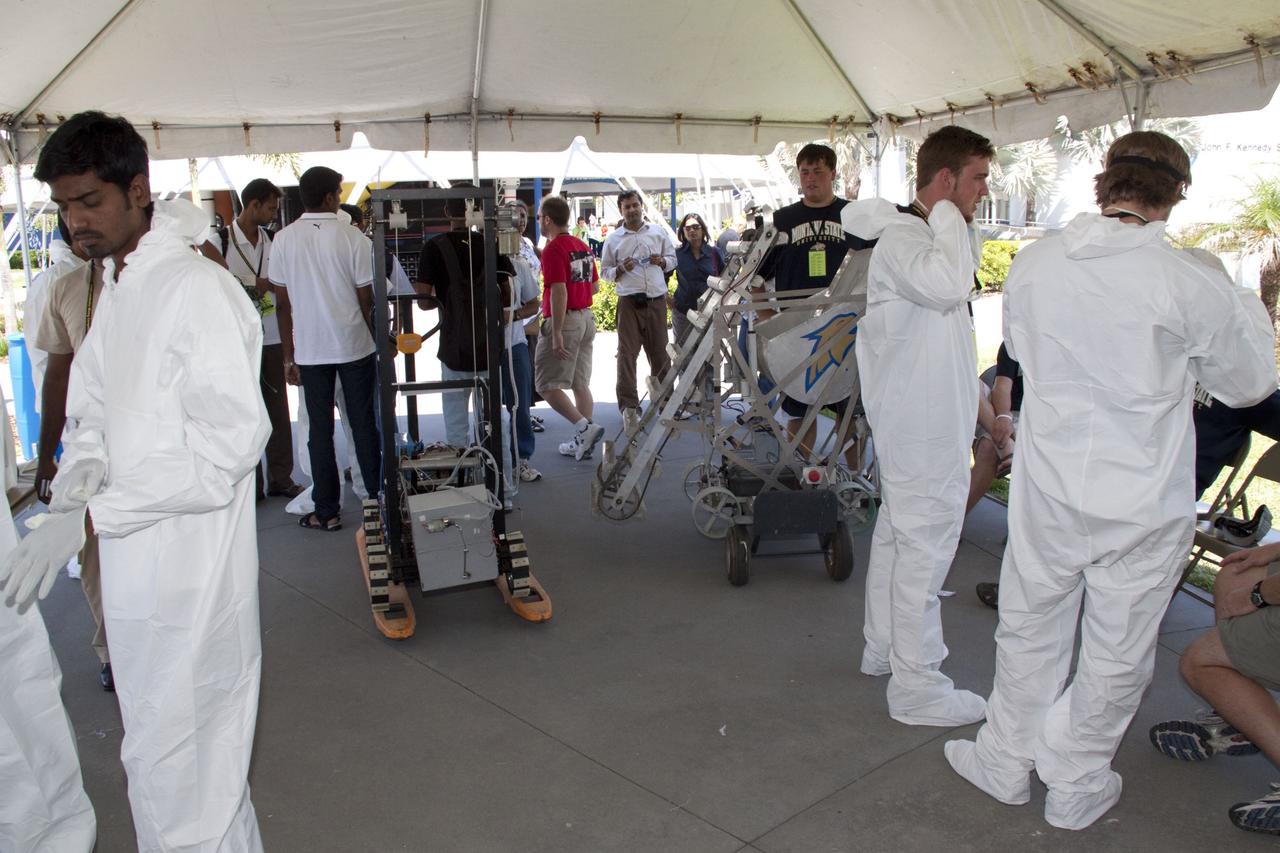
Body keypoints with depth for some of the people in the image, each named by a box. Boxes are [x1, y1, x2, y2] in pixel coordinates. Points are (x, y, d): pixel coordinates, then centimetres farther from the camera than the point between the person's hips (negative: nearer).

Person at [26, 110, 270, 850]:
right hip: (137, 568, 9)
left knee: (174, 771, 1)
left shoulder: (197, 290, -16)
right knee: (206, 762, 22)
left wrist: (89, 516, -23)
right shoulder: (117, 290, 14)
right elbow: (94, 420, 17)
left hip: (188, 574, -9)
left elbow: (233, 439, -23)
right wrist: (69, 500, -4)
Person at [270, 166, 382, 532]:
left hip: (310, 350, 2)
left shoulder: (283, 239, -1)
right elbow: (366, 299, -6)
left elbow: (283, 303, 1)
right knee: (363, 424, 9)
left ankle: (326, 511, 12)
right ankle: (377, 498, 17)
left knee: (320, 429, 8)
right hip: (354, 345, -1)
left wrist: (288, 355, 8)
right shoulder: (353, 237, -8)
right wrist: (378, 340, 7)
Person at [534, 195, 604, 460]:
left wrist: (556, 334, -21)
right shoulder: (582, 246, 12)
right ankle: (582, 442, 16)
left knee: (547, 384, -2)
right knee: (580, 384, 12)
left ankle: (584, 427, -14)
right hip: (587, 319, 9)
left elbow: (559, 292, -21)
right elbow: (595, 285, 18)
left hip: (564, 321, -9)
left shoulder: (553, 249, -14)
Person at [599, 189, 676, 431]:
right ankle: (628, 405, -5)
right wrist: (621, 269, -10)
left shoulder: (657, 232, 11)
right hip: (629, 302, -1)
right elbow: (605, 271, 10)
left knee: (659, 351, 8)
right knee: (627, 353, -7)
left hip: (656, 300, 2)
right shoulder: (613, 238, 7)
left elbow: (672, 259, 18)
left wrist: (662, 261, -4)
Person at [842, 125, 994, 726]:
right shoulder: (902, 240, -21)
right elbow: (948, 284, -40)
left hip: (921, 416, 11)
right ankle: (916, 684, 5)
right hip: (923, 423, -11)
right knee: (925, 544, -5)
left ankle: (883, 647, 34)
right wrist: (947, 214, -24)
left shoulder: (922, 233, 11)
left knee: (897, 531, 19)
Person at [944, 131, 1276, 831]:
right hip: (1145, 504, -2)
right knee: (1117, 654, 15)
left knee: (1029, 631, 19)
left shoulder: (1032, 263, -6)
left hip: (1048, 490, 3)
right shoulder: (1191, 285, -15)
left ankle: (1006, 764, 35)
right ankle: (1075, 787, 32)